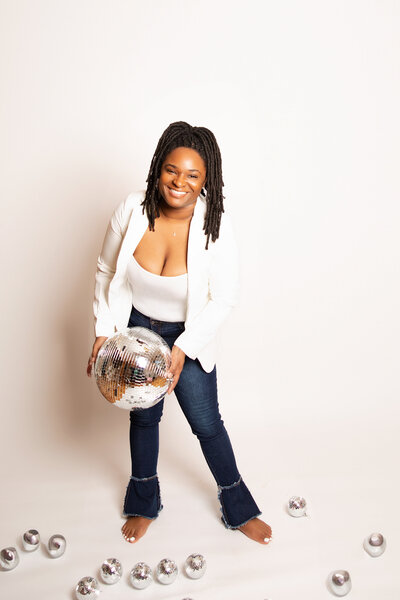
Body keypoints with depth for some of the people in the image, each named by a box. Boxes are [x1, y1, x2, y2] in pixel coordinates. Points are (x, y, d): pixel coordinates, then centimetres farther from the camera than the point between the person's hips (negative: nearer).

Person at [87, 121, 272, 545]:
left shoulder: (216, 225, -23)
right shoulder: (132, 211, -19)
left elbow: (222, 298, -15)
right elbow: (106, 272, -3)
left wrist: (184, 348, -20)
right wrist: (103, 330, -7)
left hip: (188, 336, -1)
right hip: (136, 329, 2)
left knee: (206, 423, 9)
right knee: (143, 416, 19)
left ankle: (237, 507, 34)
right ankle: (144, 503, 43)